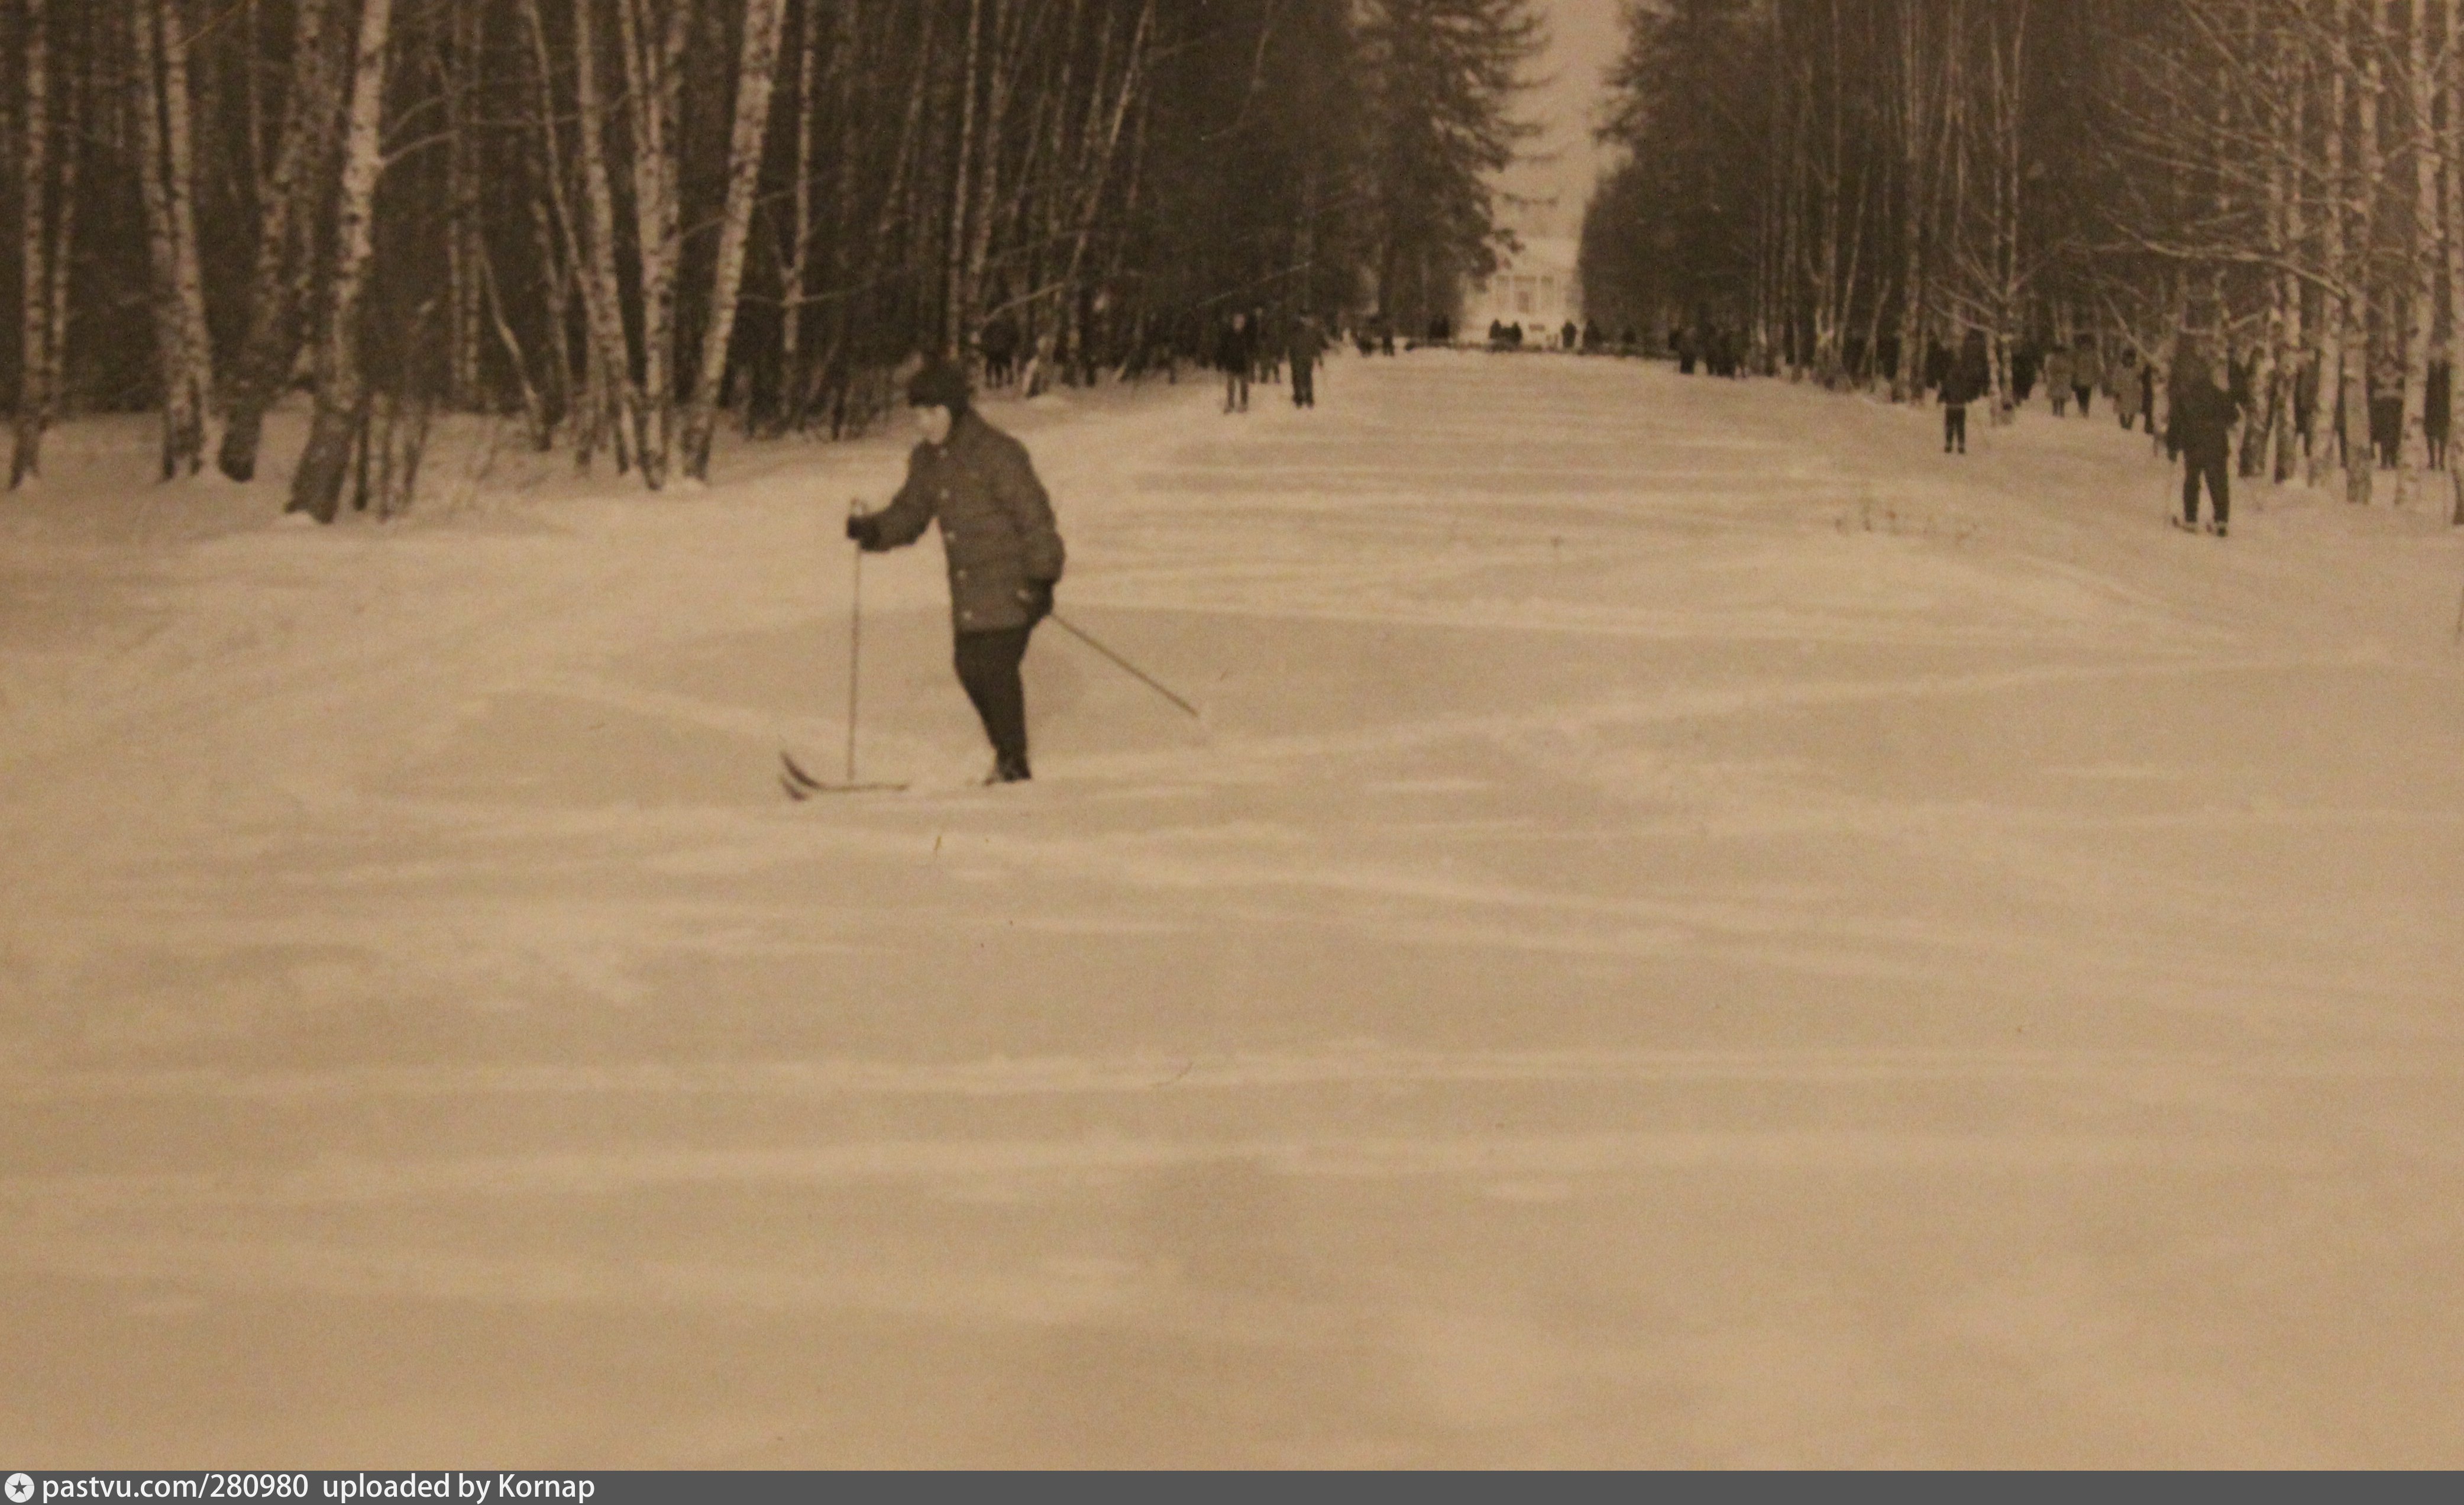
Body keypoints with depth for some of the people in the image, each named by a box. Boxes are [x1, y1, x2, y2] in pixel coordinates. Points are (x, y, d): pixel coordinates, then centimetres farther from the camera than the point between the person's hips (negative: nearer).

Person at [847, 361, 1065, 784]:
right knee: (970, 666, 5)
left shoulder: (997, 453, -14)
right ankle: (1006, 754, 21)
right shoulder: (927, 461, 10)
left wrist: (1042, 575, -18)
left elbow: (1034, 514, -14)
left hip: (1011, 584, -7)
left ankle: (1013, 763, -5)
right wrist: (872, 530, -6)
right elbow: (908, 515, 15)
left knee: (995, 665, -14)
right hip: (968, 590, 7)